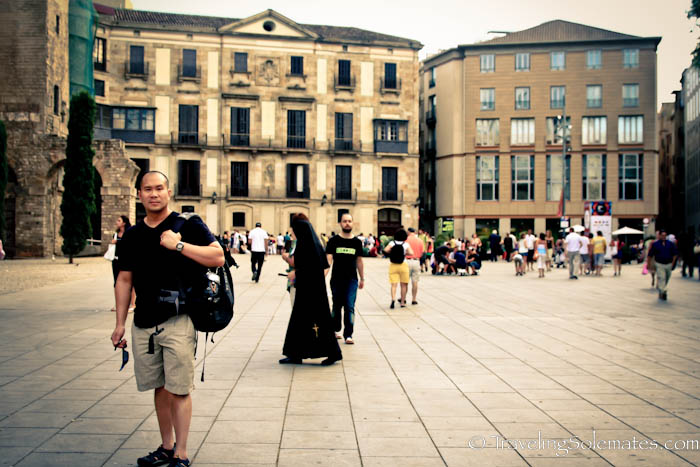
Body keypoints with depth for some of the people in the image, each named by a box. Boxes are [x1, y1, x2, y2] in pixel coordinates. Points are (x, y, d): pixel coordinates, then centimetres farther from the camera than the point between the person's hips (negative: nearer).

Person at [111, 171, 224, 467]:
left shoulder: (188, 226, -3)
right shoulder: (132, 235, 11)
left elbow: (218, 257, -13)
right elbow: (124, 279, 15)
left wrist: (179, 244, -20)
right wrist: (120, 323, 12)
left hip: (177, 321, -5)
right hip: (144, 324, 5)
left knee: (179, 390, -2)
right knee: (159, 388, 14)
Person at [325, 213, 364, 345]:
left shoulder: (357, 242, 6)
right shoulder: (333, 241, 0)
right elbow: (328, 259, -7)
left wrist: (362, 279, 17)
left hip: (352, 280, 0)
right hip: (337, 279, 0)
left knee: (350, 307, -7)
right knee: (337, 306, 13)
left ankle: (348, 335, -5)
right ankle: (336, 330, 32)